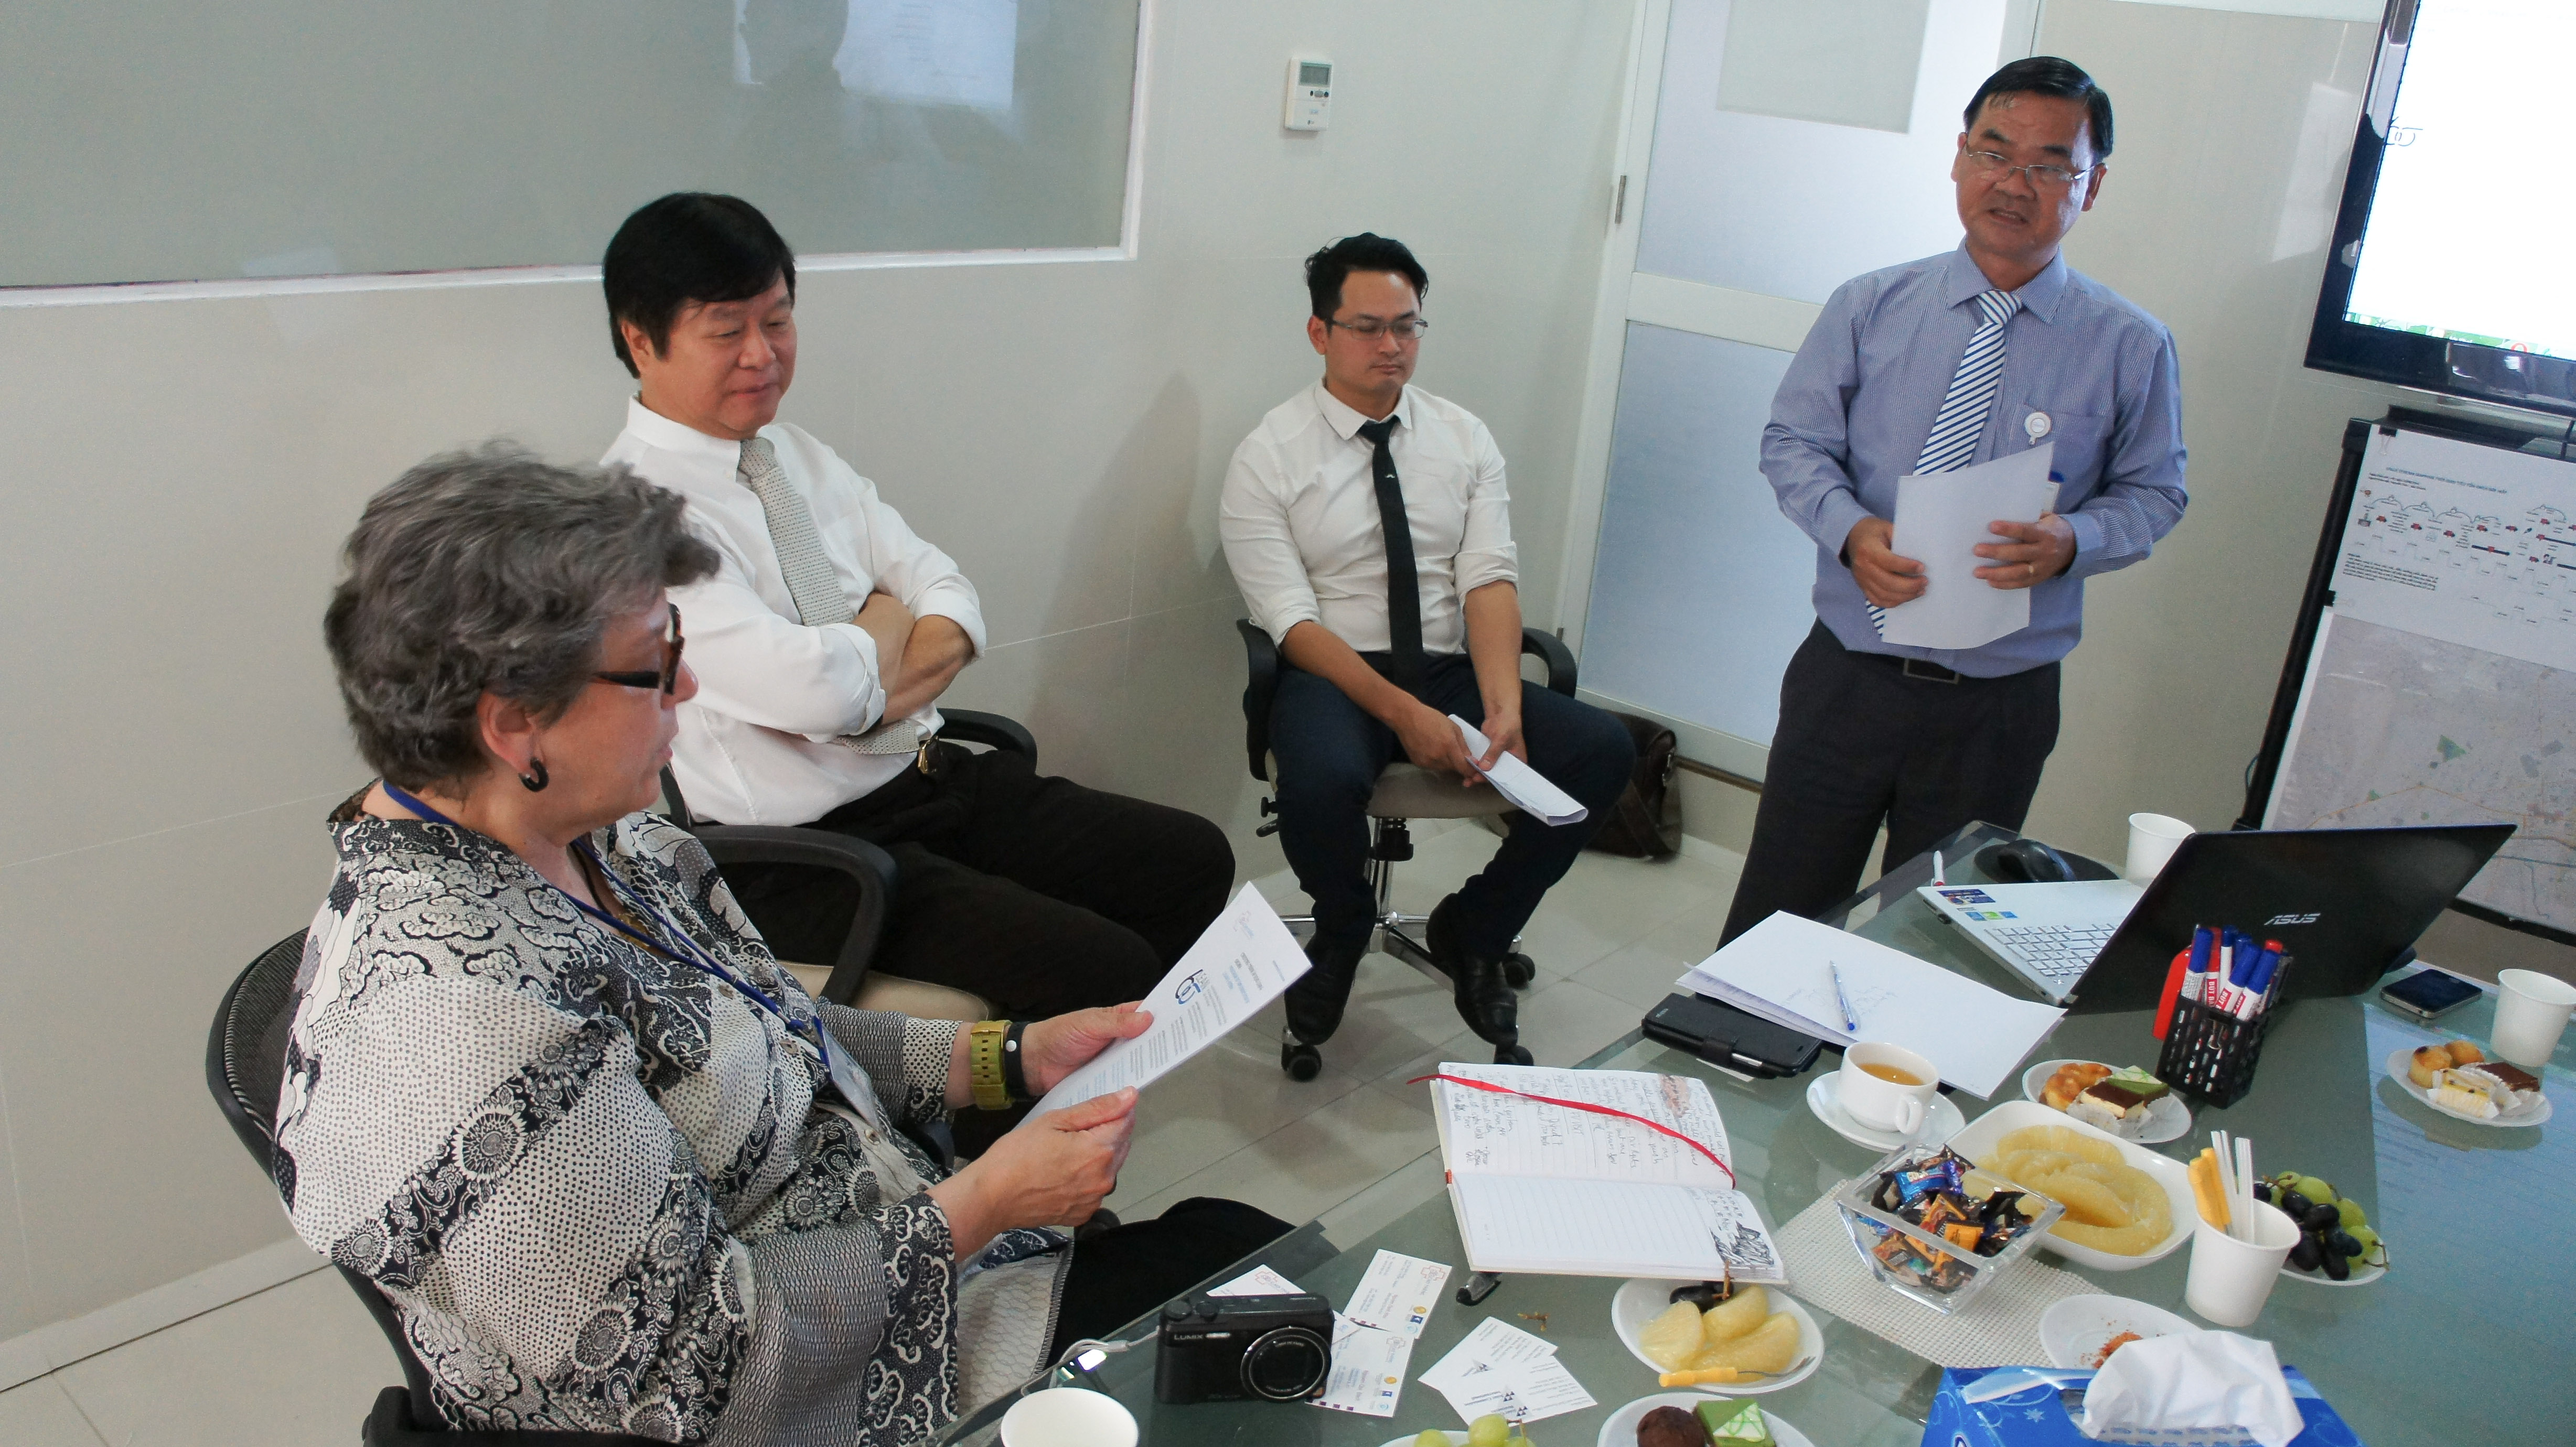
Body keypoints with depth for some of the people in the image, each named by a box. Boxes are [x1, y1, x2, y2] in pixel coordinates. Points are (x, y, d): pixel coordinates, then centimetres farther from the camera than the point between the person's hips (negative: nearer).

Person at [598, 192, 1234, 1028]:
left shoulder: (801, 458, 11)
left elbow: (952, 601, 7)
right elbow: (809, 688, -28)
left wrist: (865, 691, -14)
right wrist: (891, 624, -5)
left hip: (935, 779, 9)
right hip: (799, 858, -8)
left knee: (1195, 861, 3)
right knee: (1106, 972, -22)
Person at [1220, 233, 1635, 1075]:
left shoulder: (1464, 440, 8)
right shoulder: (1269, 458, -3)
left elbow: (1490, 581, -3)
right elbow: (1294, 620, -12)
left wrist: (1504, 709, -20)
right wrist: (1404, 713, -24)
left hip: (1453, 668, 4)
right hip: (1332, 678, -4)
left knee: (1604, 749, -20)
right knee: (1324, 781, -38)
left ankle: (1471, 934, 3)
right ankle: (1341, 937, 0)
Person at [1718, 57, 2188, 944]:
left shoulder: (2131, 348, -1)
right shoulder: (1869, 308, 1)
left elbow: (2153, 494, 4)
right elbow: (1793, 443, 2)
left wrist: (2070, 541, -18)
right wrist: (1852, 531, -19)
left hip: (1998, 705, 0)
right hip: (1847, 675, 1)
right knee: (1775, 921, 8)